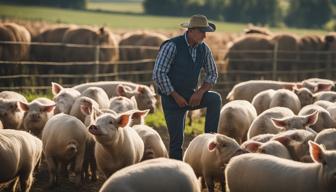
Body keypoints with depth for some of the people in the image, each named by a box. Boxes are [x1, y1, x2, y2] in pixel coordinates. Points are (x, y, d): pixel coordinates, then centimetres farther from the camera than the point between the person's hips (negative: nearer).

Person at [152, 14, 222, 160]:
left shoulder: (203, 49, 0)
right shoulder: (172, 46, -17)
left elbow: (212, 74, 9)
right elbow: (158, 74, -20)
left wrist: (200, 92, -9)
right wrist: (176, 96, -18)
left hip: (190, 96, 5)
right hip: (172, 98, -5)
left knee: (215, 98, -21)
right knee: (177, 138, -6)